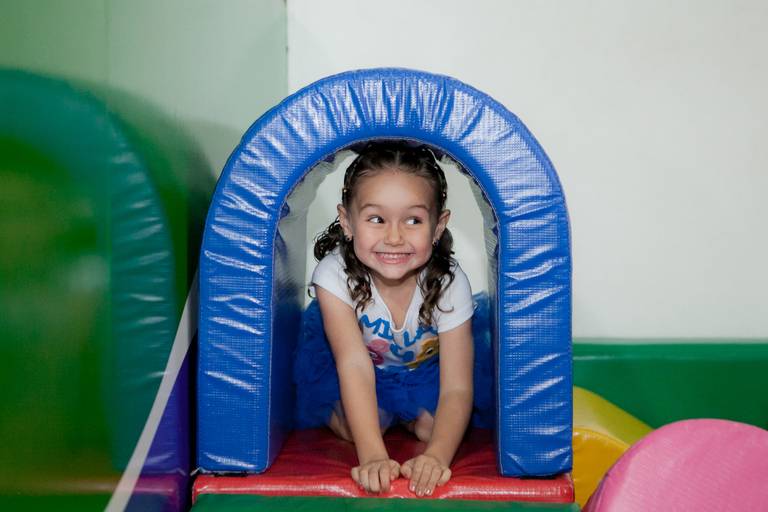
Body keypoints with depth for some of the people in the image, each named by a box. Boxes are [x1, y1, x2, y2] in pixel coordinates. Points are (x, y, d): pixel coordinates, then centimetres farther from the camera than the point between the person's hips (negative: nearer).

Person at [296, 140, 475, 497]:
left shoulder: (449, 283, -30)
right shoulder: (334, 274, -31)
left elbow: (456, 389, -31)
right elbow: (354, 364, -38)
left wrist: (437, 456, -49)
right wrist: (372, 456, -48)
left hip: (426, 372, 1)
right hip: (364, 378, 0)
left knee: (434, 424, -20)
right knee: (353, 426, -23)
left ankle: (409, 417, 13)